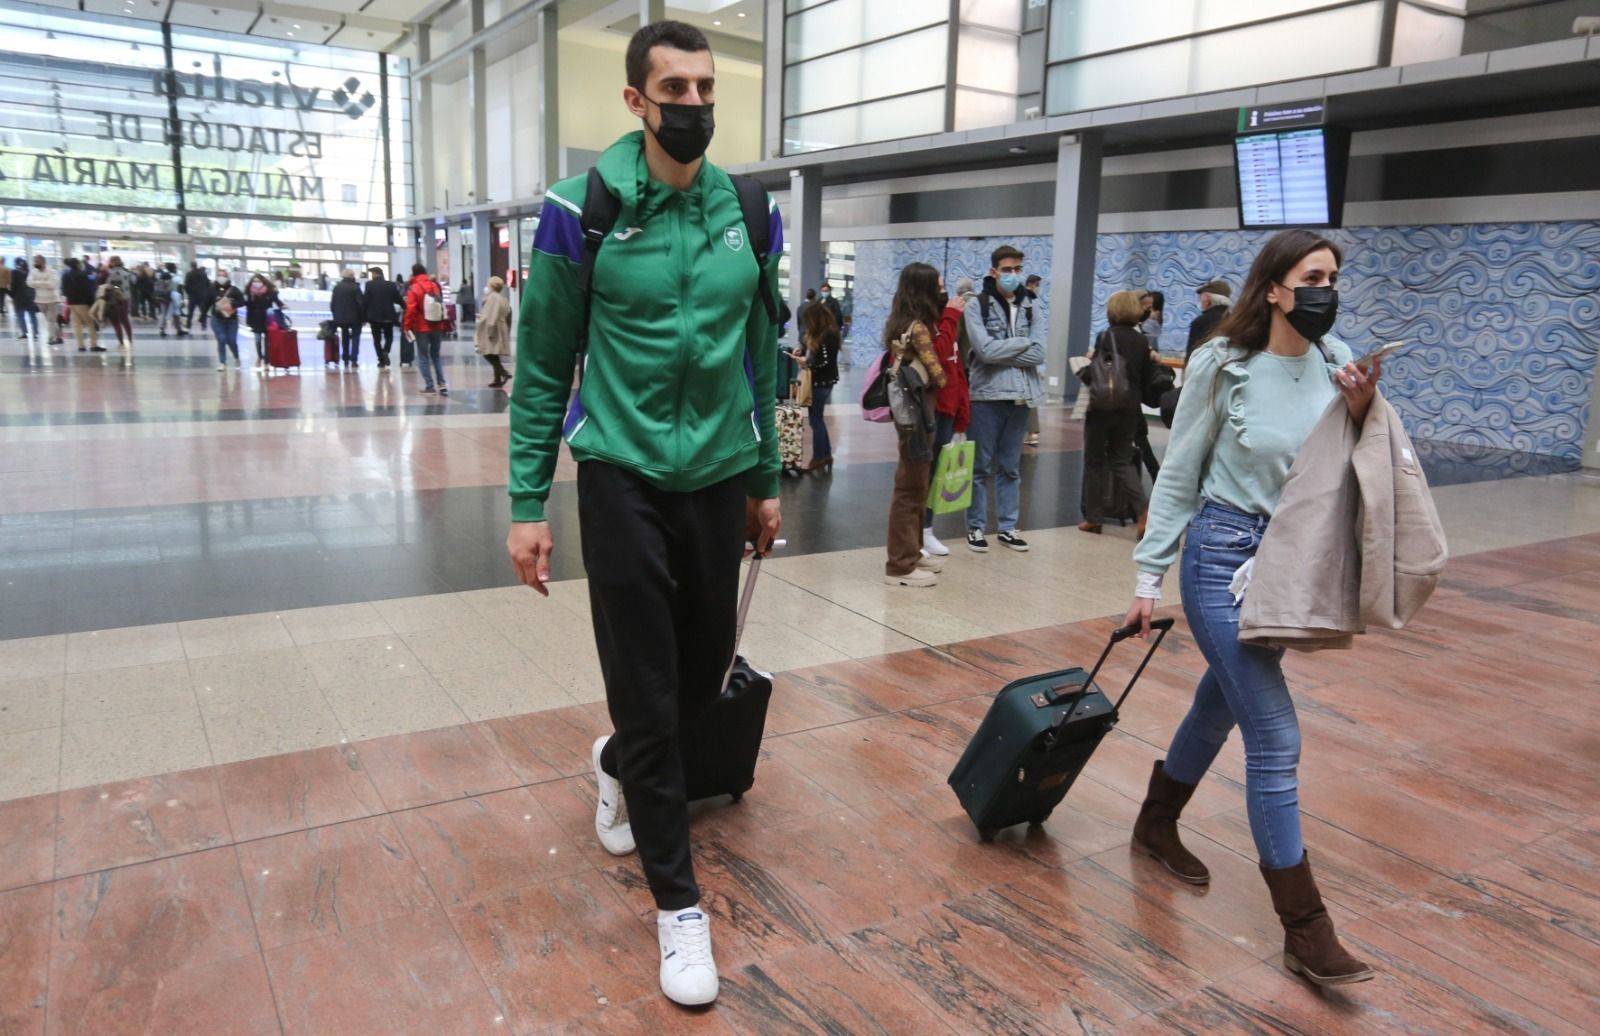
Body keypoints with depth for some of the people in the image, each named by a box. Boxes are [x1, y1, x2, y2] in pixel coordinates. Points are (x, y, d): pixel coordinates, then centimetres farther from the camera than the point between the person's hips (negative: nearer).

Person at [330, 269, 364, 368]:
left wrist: (336, 315, 14)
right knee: (355, 337, 2)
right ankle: (353, 359, -11)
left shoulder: (337, 287, 5)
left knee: (345, 337, 18)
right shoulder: (355, 287, -10)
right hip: (354, 317, -5)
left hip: (340, 317, 5)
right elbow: (360, 303, -13)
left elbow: (332, 303, 6)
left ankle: (345, 360, 20)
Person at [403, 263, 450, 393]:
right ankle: (442, 384, 3)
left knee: (423, 357, 6)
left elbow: (411, 310, -14)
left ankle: (429, 385, 3)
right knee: (436, 355, 14)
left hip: (422, 328, -4)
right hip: (438, 327, 4)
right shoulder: (436, 285, 5)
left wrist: (407, 327, -7)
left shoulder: (413, 289, -11)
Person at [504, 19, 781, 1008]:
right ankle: (679, 904, 19)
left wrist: (767, 481, 13)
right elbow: (544, 366, -3)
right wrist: (529, 504, -5)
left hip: (720, 478, 4)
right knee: (646, 696, 1)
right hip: (624, 476, -4)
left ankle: (619, 763, 49)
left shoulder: (751, 212, 3)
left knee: (705, 672, 14)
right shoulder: (584, 211, -8)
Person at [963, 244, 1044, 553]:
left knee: (1011, 468, 12)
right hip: (987, 395, -4)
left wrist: (1001, 353, -11)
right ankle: (976, 527, 13)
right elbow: (984, 350, -18)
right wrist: (1022, 342, -8)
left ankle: (1008, 527, 20)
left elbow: (1038, 354, -3)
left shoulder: (1029, 307, 9)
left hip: (1020, 396, 4)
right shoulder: (977, 306, -4)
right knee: (982, 466, 3)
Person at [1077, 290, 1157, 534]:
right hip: (1130, 407, 5)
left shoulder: (1106, 336, -10)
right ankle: (1143, 511, -5)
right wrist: (1151, 360, 23)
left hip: (1103, 406, -5)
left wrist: (1084, 368, 6)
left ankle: (1094, 518, 12)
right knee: (1123, 461, 13)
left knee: (1095, 461, 8)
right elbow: (1146, 378, 9)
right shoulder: (1142, 341, 6)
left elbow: (1093, 375, -14)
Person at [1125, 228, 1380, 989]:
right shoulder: (1221, 365, -12)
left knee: (1221, 704, 20)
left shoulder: (1336, 362, 1)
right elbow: (1179, 474, -6)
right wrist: (1149, 575, -6)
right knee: (1275, 738, -7)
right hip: (1225, 556, -6)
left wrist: (1363, 417, -12)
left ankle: (1156, 824, 43)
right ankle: (1304, 928, 4)